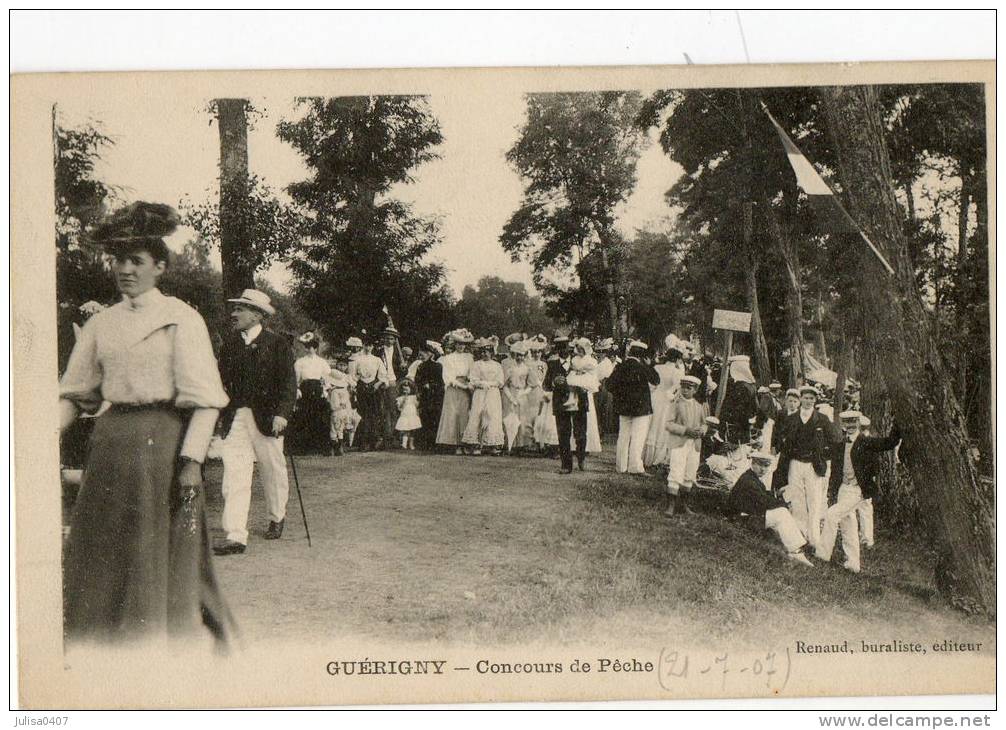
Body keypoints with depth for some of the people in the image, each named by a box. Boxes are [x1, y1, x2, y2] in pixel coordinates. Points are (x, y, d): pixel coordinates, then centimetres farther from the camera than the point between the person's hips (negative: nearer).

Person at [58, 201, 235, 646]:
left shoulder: (181, 318, -4)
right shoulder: (101, 325, 12)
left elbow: (205, 400, -9)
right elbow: (74, 393, 14)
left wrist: (192, 460, -17)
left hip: (162, 442, -5)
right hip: (111, 443, 5)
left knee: (161, 559, 2)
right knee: (101, 558, 8)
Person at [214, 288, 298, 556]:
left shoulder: (277, 344, -3)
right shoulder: (229, 345, 10)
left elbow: (288, 382, -8)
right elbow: (222, 382, 14)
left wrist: (282, 413, -19)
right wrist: (217, 415, 7)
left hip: (266, 418, -3)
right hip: (234, 418, 3)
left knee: (273, 471, 12)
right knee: (234, 475, -7)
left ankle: (277, 517, 38)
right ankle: (235, 536, -8)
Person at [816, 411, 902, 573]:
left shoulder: (867, 443, -6)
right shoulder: (839, 446, 11)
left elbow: (890, 443, -16)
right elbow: (834, 472, 16)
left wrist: (896, 426, -29)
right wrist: (831, 494, 13)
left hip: (857, 490, -6)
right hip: (842, 488, 6)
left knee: (831, 516, -15)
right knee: (847, 527, 9)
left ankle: (823, 552, -3)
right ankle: (852, 563, 16)